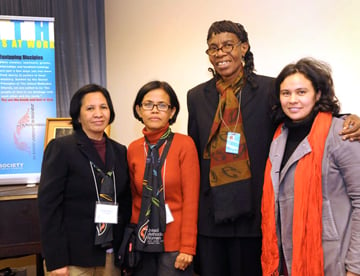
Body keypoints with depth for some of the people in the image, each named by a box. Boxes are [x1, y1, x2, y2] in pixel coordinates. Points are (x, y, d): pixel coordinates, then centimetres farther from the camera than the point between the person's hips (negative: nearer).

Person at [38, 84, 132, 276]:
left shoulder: (119, 151, 7)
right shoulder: (60, 147, -7)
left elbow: (125, 203, 10)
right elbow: (49, 205, -11)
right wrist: (56, 260, -15)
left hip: (111, 256, 5)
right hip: (73, 257, -4)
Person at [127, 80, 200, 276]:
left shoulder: (184, 144, -10)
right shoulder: (133, 149, 3)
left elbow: (191, 199, -11)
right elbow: (134, 198, 8)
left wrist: (187, 246, -14)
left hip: (174, 242, -3)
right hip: (142, 241, 4)